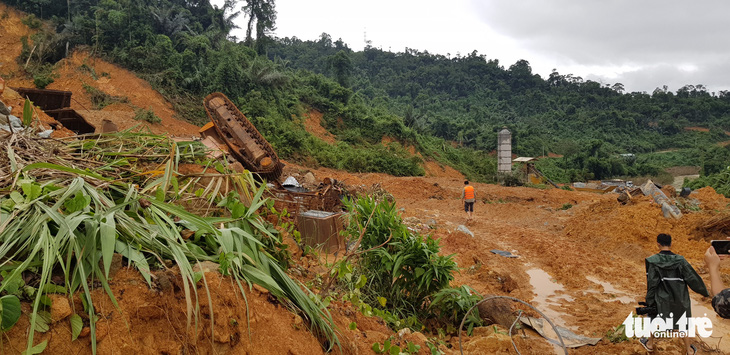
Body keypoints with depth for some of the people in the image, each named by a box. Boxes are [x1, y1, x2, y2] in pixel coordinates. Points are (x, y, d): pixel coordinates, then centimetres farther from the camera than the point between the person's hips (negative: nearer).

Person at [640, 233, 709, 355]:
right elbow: (693, 278, -9)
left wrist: (649, 301, -5)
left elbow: (652, 283, -15)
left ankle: (650, 344, 37)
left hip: (661, 299, -1)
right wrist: (704, 292, 7)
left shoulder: (653, 262, -19)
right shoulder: (680, 261, -15)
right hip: (680, 299, 2)